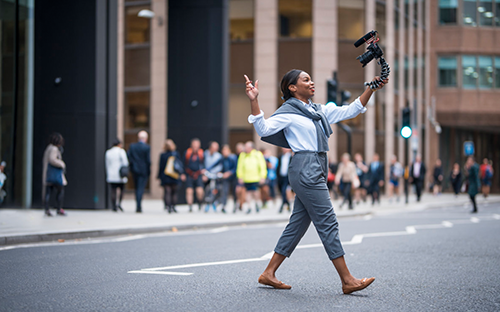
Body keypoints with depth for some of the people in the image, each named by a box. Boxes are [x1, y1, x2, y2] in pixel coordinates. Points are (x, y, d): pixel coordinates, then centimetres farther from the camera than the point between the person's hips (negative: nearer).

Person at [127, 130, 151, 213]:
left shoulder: (132, 146, 1)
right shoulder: (147, 147, -10)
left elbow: (128, 157, -1)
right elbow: (148, 160, -11)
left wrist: (132, 167, 9)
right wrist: (149, 170, -1)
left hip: (135, 170, 4)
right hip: (144, 170, -4)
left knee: (137, 188, 15)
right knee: (141, 188, -3)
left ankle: (138, 206, 19)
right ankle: (138, 206, -10)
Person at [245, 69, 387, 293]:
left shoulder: (319, 110, 19)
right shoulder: (288, 111, -4)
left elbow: (350, 111, 22)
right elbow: (264, 128, -17)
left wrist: (371, 89, 16)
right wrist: (254, 101, -28)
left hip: (317, 171, 9)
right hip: (305, 170, -9)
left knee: (298, 224, 9)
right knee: (327, 223, -8)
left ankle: (268, 274, 15)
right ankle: (347, 281, -5)